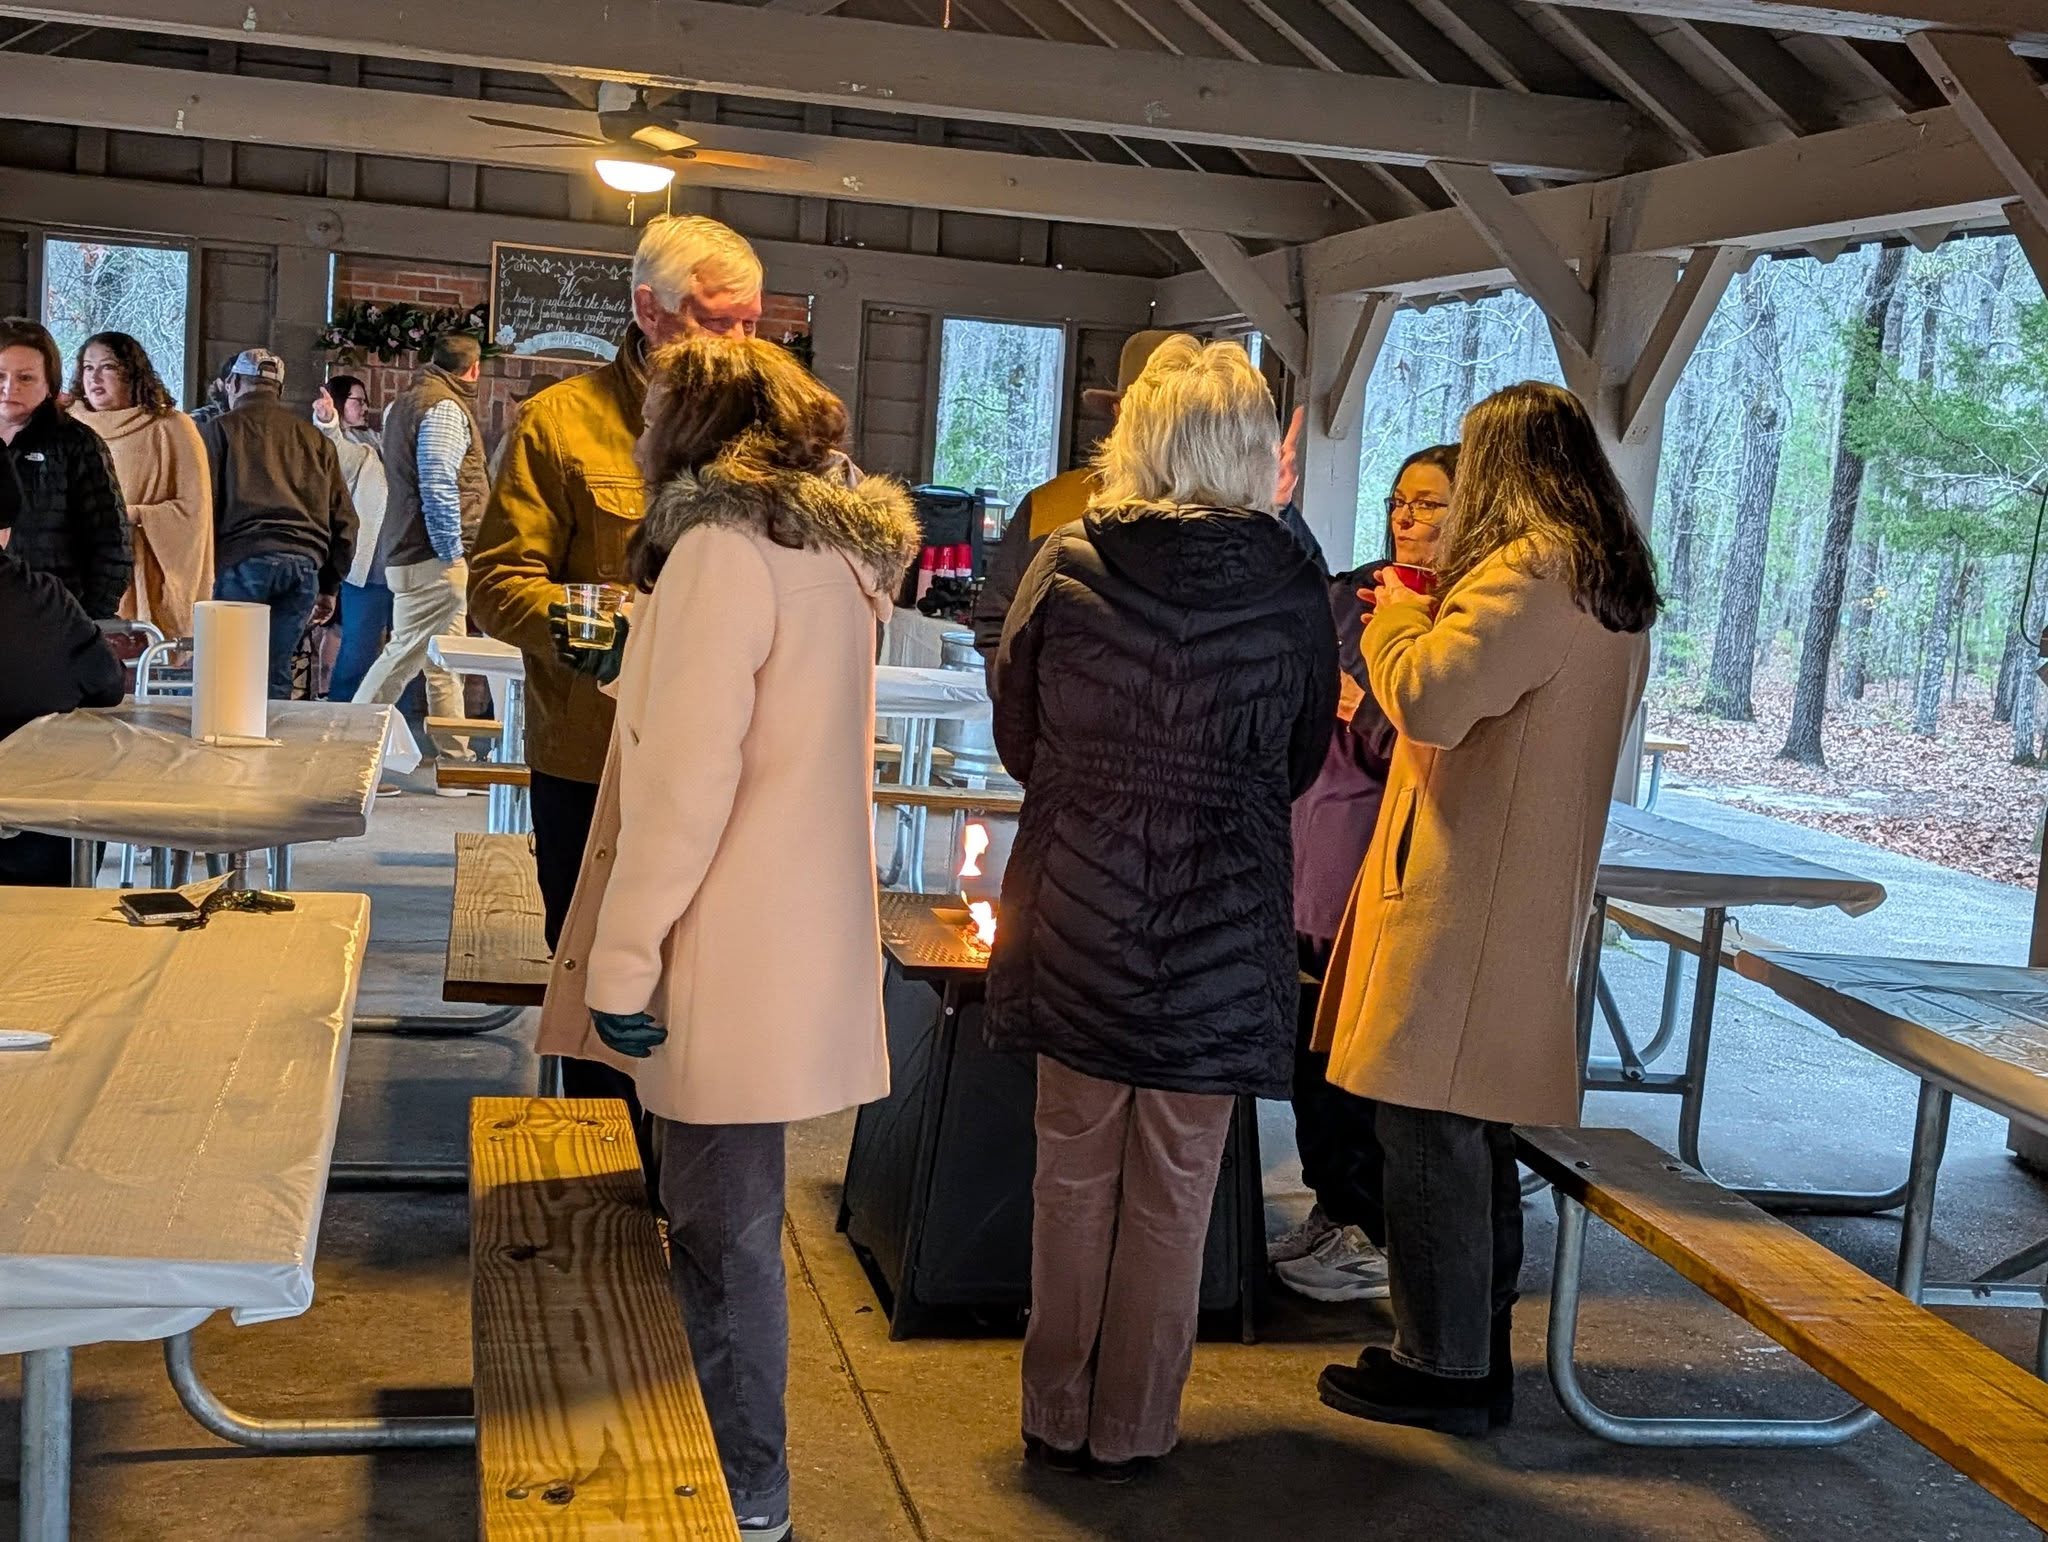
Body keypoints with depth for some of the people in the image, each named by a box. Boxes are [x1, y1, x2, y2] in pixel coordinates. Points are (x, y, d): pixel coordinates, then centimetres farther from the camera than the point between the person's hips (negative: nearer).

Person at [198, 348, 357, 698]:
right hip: (304, 564, 4)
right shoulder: (316, 439, 20)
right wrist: (329, 587, 23)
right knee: (276, 674, 7)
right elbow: (344, 519, 19)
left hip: (242, 561, -4)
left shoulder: (220, 429, 8)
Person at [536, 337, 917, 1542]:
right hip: (789, 930, 9)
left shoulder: (726, 547, -14)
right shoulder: (834, 548, 12)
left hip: (731, 948, -9)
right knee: (722, 1211, 18)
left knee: (723, 1222, 2)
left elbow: (687, 774, -19)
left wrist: (623, 954, -15)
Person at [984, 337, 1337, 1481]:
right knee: (1174, 1192, 12)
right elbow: (1300, 765, 5)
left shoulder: (1066, 565, -7)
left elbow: (1016, 739, 5)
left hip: (1078, 914, 1)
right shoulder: (1292, 587, -8)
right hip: (1221, 928, -1)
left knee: (1074, 1173, 15)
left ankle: (1059, 1416, 25)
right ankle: (1134, 1429, 23)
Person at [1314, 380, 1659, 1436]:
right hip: (1536, 900, 10)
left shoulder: (1529, 570, -16)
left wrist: (1398, 617, -4)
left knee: (1429, 1123, -2)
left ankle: (1442, 1369, 7)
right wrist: (1427, 621, 18)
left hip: (1465, 898, -10)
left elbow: (1429, 701, -23)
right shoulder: (1617, 587, 15)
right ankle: (1478, 1352, 27)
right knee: (1475, 1128, 17)